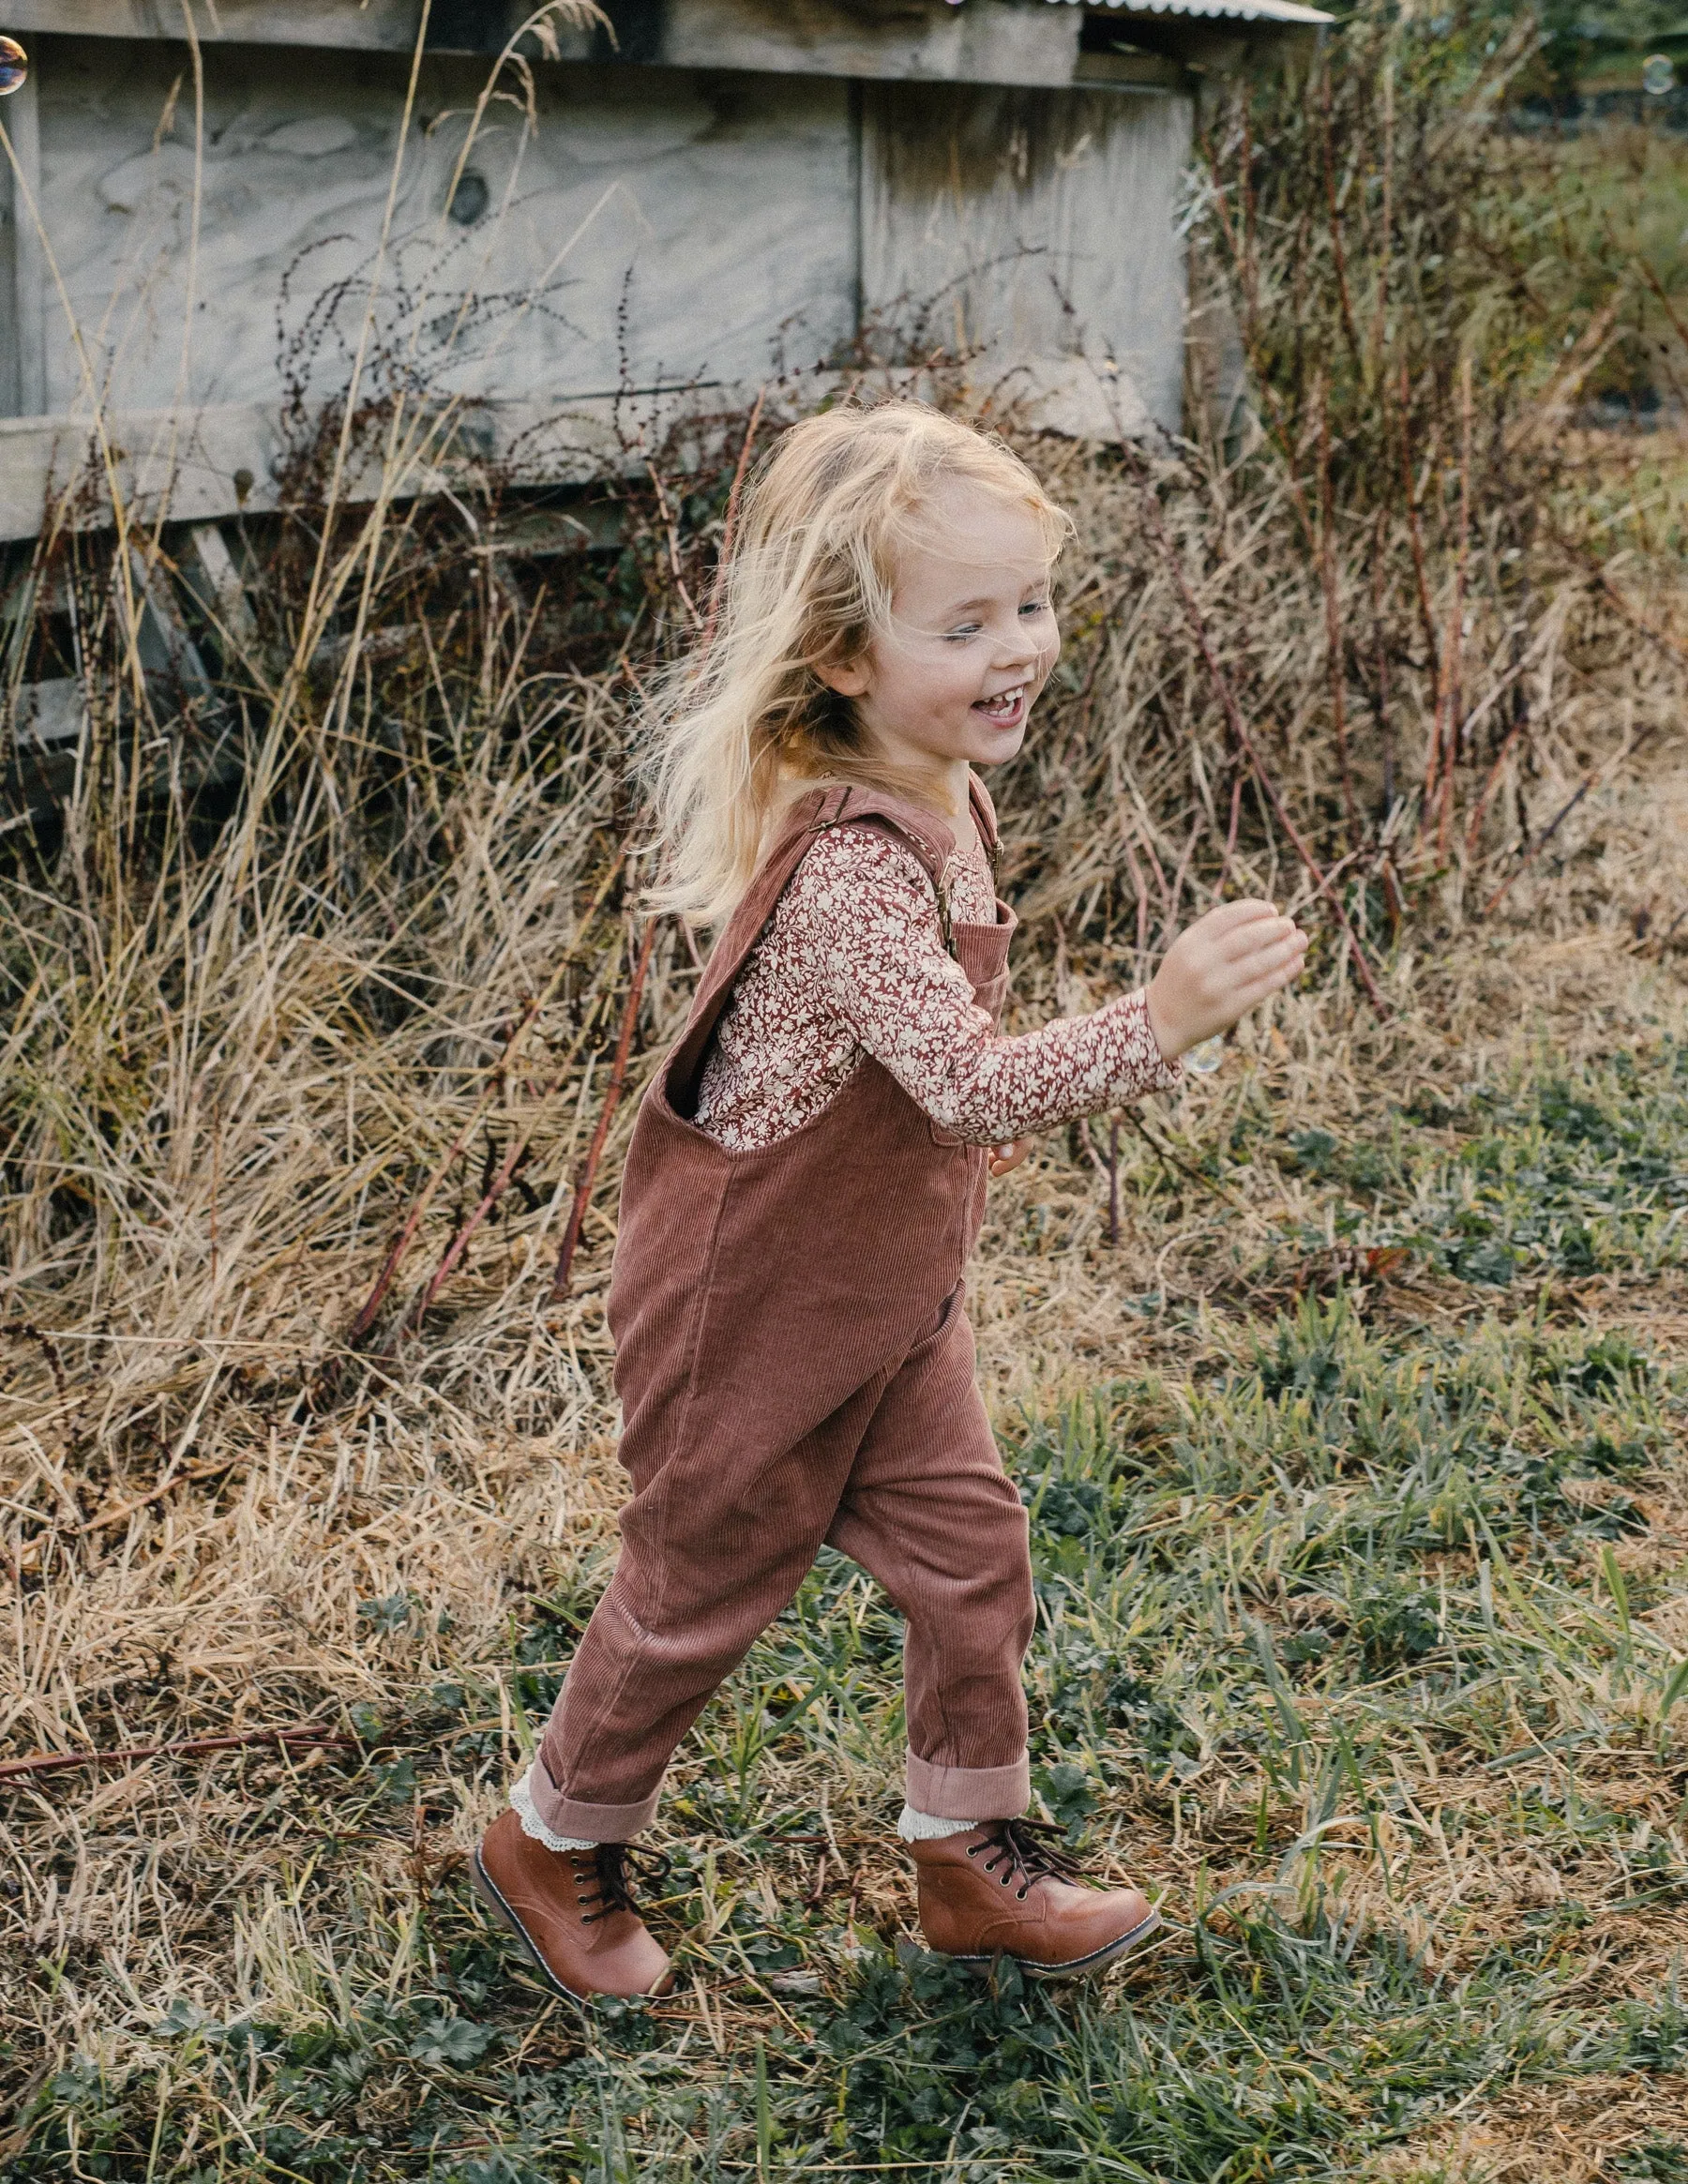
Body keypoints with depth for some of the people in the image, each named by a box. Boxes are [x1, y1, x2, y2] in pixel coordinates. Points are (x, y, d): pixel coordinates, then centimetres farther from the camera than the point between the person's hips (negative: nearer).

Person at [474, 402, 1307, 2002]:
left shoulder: (935, 791, -3)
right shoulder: (848, 863, -34)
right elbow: (976, 1086, -42)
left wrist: (968, 1135, 16)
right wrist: (1158, 1024, -53)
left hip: (886, 1285, 8)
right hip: (753, 1302, -8)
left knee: (969, 1554, 12)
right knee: (705, 1584, 11)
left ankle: (973, 1857, 31)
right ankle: (554, 1844, 35)